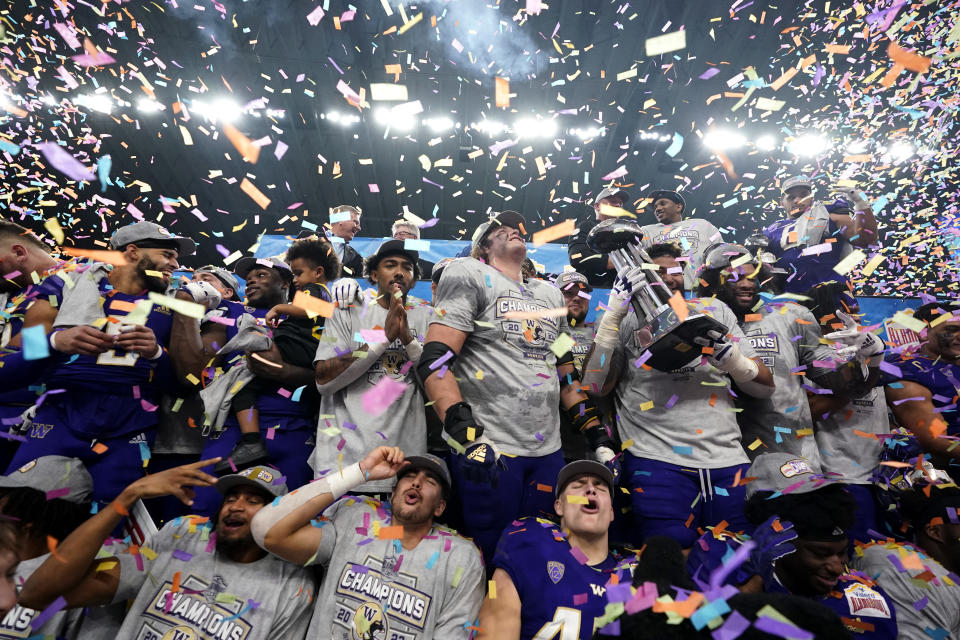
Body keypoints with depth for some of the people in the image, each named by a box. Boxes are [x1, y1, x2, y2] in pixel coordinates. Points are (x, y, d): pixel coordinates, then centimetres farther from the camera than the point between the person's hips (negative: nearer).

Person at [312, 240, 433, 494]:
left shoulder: (427, 317, 5)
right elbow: (324, 381, -8)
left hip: (408, 448, 1)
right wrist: (384, 337, -15)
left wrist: (408, 339, -16)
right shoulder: (348, 313, 3)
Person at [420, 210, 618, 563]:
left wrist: (598, 436, 12)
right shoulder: (471, 277, -3)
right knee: (495, 556, 7)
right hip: (488, 447, -6)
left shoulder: (550, 294, 17)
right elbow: (434, 361, -14)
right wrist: (468, 437, -24)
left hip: (548, 450, 6)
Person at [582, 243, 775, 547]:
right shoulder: (625, 320, 6)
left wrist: (730, 356, -8)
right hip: (658, 459, -3)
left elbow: (766, 386, 14)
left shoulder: (715, 310, 15)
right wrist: (613, 313, -13)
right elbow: (594, 387, -8)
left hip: (727, 458, 4)